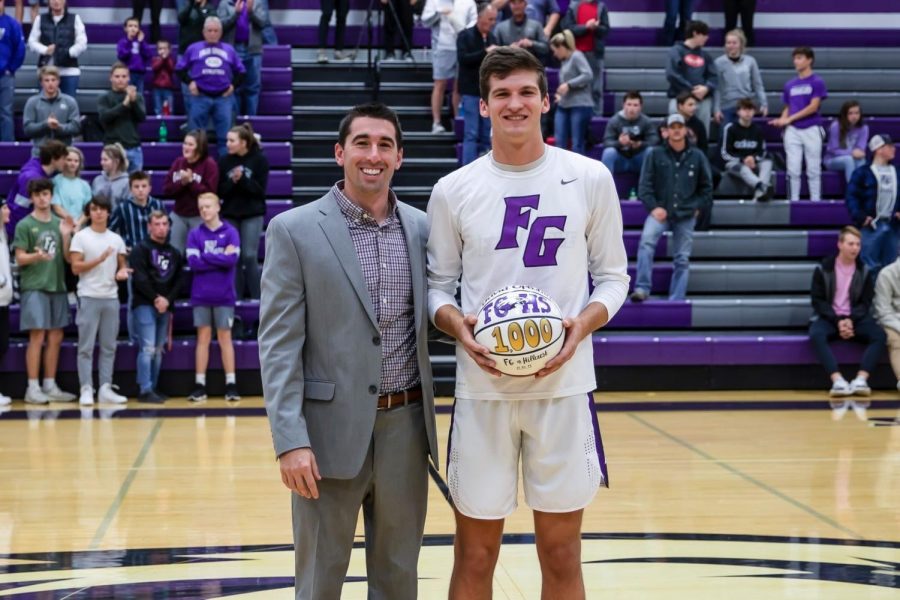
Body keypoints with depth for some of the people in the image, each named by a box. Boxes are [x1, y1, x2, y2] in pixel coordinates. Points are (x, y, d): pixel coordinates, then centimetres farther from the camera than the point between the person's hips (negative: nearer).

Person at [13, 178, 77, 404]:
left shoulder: (59, 223, 12)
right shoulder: (24, 225, -2)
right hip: (34, 287, -5)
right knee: (37, 337, -8)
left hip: (57, 286, 5)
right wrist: (37, 256, -25)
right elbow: (20, 258, -6)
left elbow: (67, 257, 12)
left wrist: (66, 236, -5)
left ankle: (50, 386, 15)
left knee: (55, 338, 7)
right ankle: (33, 388, -4)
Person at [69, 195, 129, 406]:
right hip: (89, 297, -5)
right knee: (86, 347, -3)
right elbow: (75, 268, -7)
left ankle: (105, 389, 9)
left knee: (109, 347, 6)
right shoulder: (81, 237, -2)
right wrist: (99, 259, -18)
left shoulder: (116, 239, 12)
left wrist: (122, 272, -6)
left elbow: (122, 265, 17)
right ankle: (86, 390, -1)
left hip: (111, 297, 5)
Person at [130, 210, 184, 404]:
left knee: (158, 350, 6)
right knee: (148, 348, -11)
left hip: (165, 307, 5)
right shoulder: (141, 249, 0)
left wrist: (167, 300, -4)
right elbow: (139, 278, -10)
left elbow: (179, 280, 10)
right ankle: (145, 390, -10)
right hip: (145, 305, -5)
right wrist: (155, 298, -11)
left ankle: (154, 388, 11)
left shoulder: (174, 253, 16)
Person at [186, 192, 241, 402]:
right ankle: (200, 385, 7)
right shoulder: (195, 234, 5)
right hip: (201, 296, 1)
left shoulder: (230, 232, 1)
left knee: (225, 338, 3)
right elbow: (193, 262, -7)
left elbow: (232, 259, -12)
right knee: (203, 338, 5)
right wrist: (220, 258, -9)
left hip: (224, 296, -1)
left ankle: (231, 385, 6)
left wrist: (206, 256, -9)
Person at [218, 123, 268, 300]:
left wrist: (242, 179, -19)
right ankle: (236, 297, 9)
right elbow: (220, 191, 1)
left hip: (252, 214, -3)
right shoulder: (224, 161, 2)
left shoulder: (260, 160, -5)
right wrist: (232, 181, -17)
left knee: (250, 256, -7)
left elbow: (260, 190, -8)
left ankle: (256, 297, 0)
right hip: (230, 214, 3)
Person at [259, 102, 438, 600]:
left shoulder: (422, 229, 7)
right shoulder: (294, 230, -4)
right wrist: (290, 441, -15)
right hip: (331, 428, -3)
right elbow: (279, 343, -8)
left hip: (406, 426, 3)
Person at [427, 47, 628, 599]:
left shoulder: (591, 179, 2)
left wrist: (582, 326, -12)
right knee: (475, 555, 8)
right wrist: (459, 327, -13)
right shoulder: (454, 191, 3)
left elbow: (613, 276, 7)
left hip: (565, 384, 0)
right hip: (483, 387, 0)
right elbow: (439, 284, 8)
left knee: (562, 556, 8)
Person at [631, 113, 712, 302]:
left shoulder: (697, 157, 6)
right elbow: (644, 184, 0)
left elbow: (707, 187, 15)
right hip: (660, 211, -2)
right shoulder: (655, 154, 2)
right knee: (646, 240, -27)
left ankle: (676, 300, 8)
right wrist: (653, 207, -12)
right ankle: (642, 288, -28)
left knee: (682, 259, 2)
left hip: (686, 215, 2)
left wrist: (699, 207, 6)